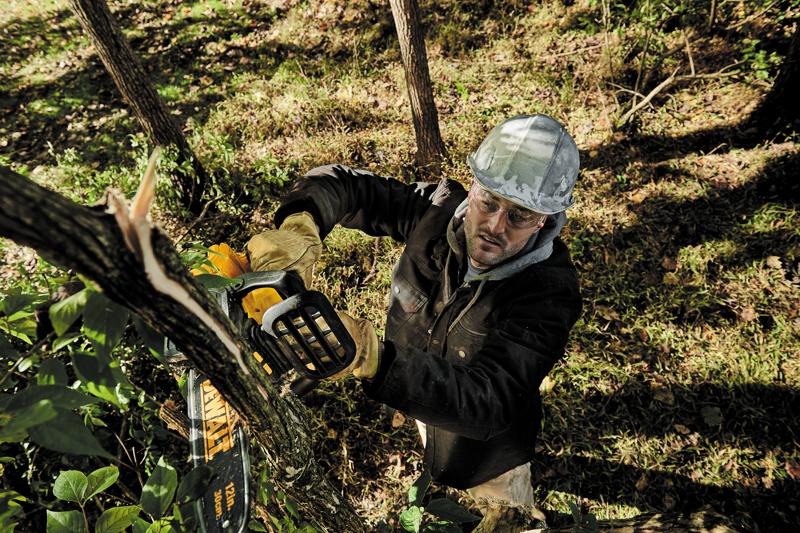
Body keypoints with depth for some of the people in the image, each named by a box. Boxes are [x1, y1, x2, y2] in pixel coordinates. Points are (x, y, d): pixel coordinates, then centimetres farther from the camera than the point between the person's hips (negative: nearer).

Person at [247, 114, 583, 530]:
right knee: (436, 456, 39)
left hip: (489, 440, -4)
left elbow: (487, 402, -44)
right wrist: (300, 229, -41)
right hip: (421, 398, 5)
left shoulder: (549, 291, -37)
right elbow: (339, 184, -17)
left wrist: (373, 358, -60)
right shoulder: (440, 210, -25)